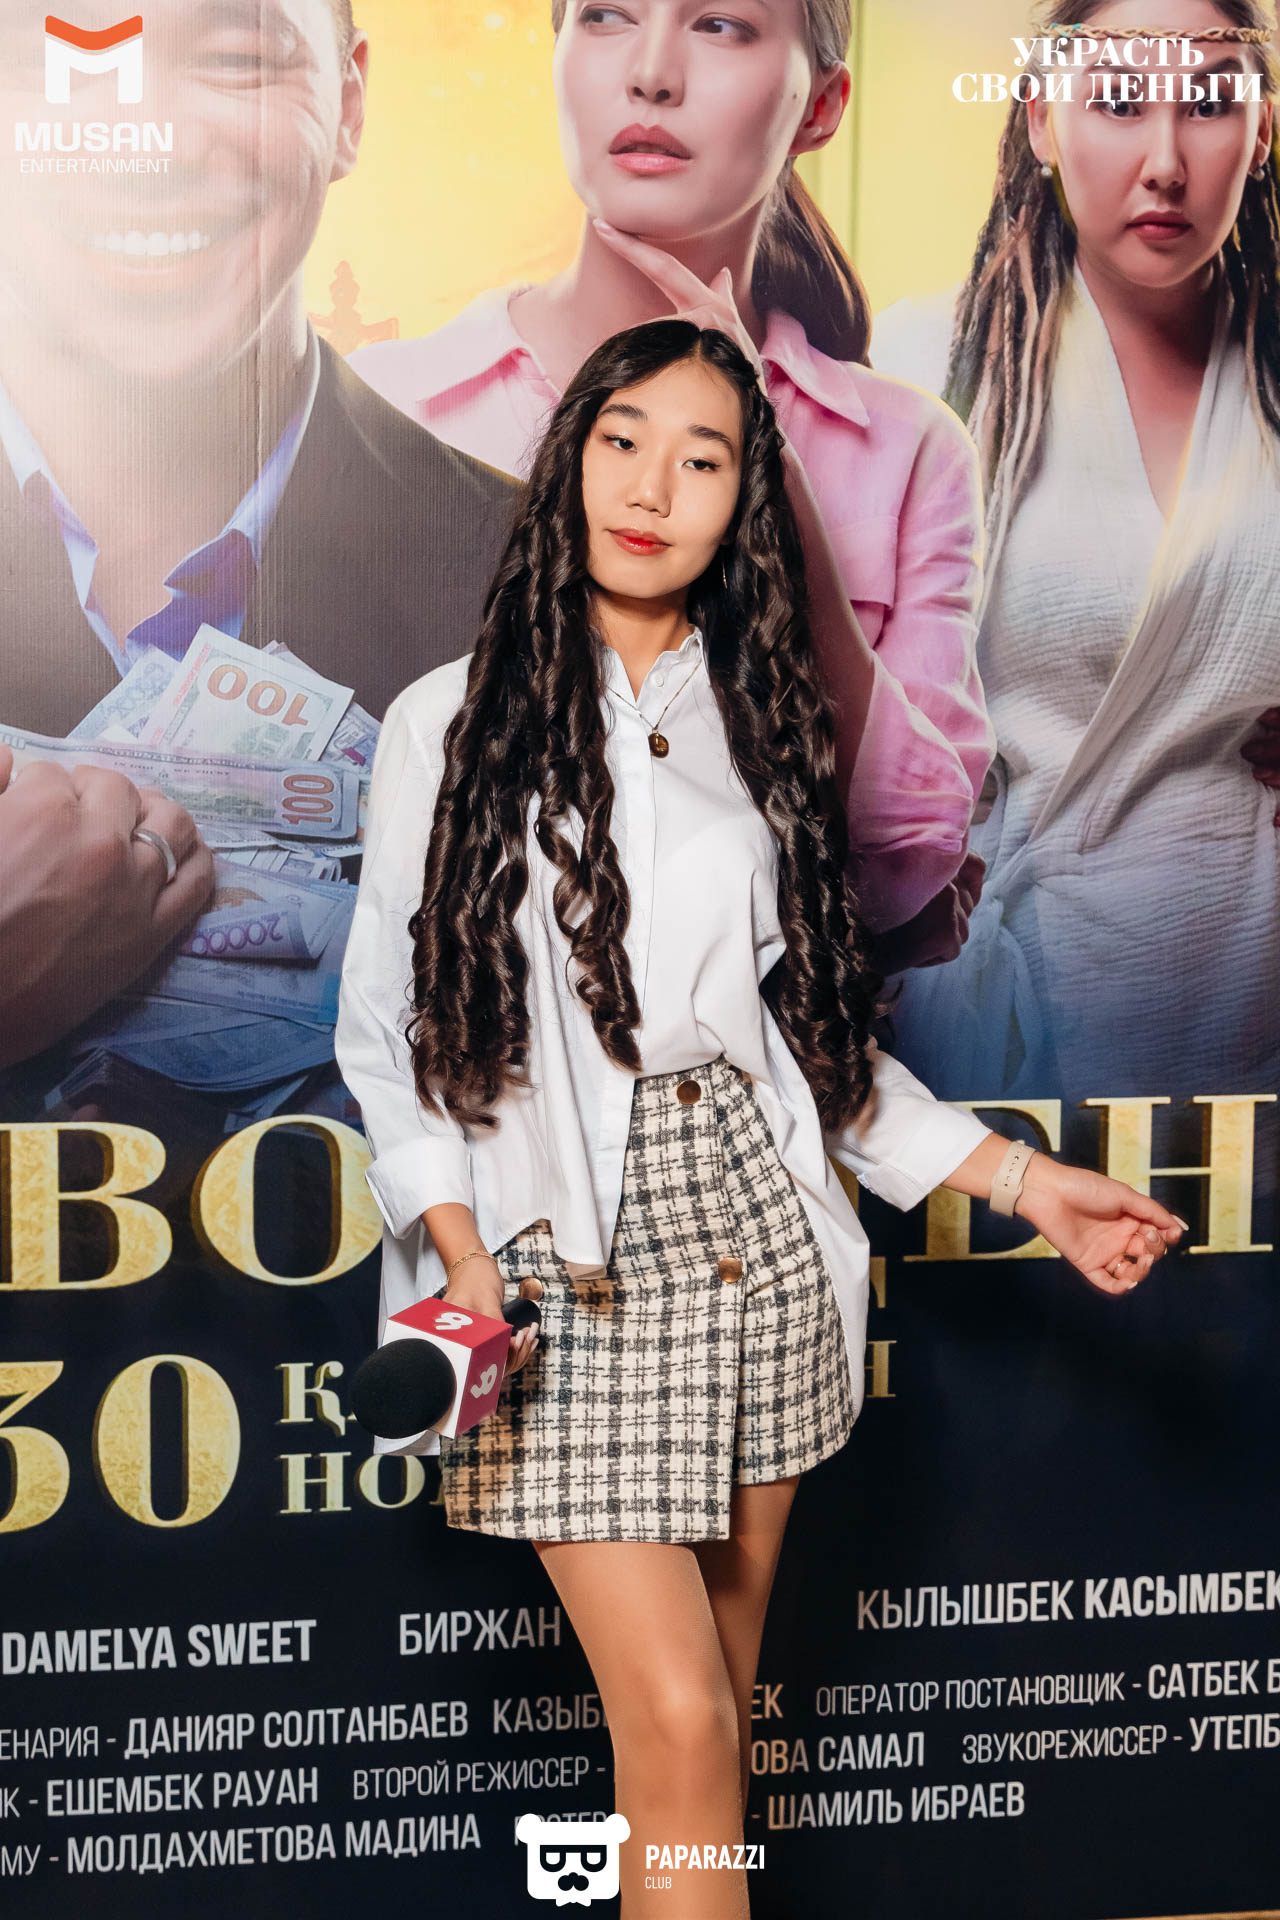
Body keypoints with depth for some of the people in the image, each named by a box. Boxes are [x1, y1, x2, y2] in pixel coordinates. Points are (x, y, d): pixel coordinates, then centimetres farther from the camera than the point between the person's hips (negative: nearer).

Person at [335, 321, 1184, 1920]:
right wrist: (456, 1244, -13)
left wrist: (1019, 1179, 7)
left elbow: (815, 1030, 12)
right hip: (567, 1271, -3)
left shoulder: (762, 724, 11)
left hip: (755, 1245, 3)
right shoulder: (454, 720, 2)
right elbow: (382, 1027, 1)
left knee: (721, 1706, 11)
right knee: (676, 1723, -7)